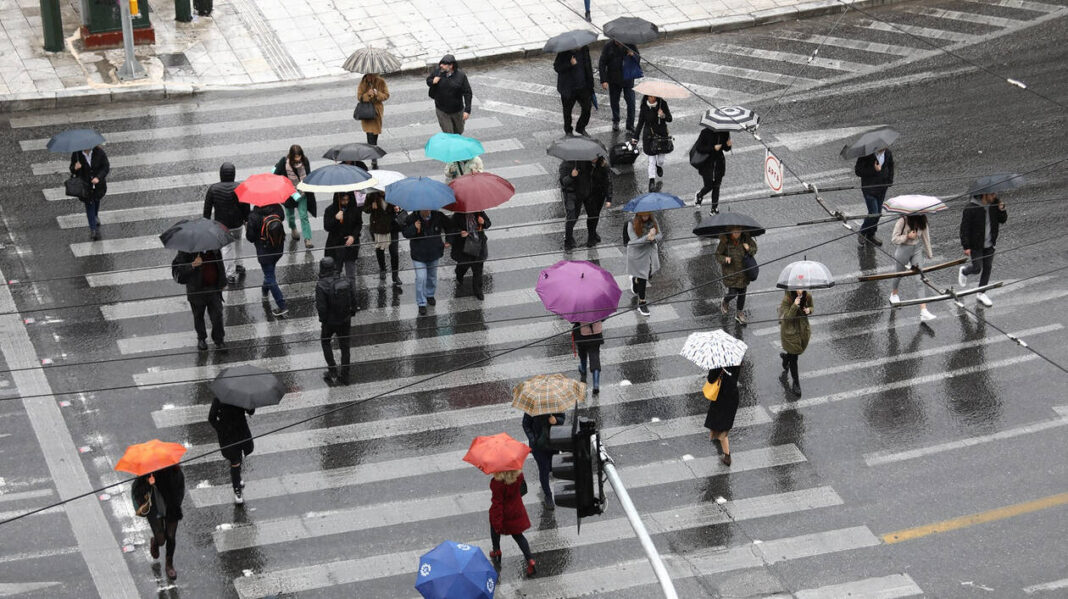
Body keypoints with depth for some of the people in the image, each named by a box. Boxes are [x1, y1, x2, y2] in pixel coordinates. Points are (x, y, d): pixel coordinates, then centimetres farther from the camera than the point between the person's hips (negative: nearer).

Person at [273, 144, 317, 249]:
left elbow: (308, 175, 2)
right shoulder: (284, 162, -18)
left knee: (303, 216, -8)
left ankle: (307, 239, -7)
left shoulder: (305, 161, -12)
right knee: (290, 213, 21)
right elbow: (276, 175, -10)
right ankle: (293, 229, 52)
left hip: (301, 192, 0)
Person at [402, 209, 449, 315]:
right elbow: (405, 233, -11)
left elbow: (448, 227, 7)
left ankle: (430, 295, 46)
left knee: (432, 276, 21)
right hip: (419, 254, -3)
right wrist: (414, 228, -29)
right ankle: (421, 303, 1)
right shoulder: (412, 218, -17)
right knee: (421, 278, -10)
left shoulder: (438, 216, -11)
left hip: (434, 253, 3)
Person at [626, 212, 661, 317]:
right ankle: (642, 304, 15)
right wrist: (647, 237, -40)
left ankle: (634, 280, 56)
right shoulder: (632, 224, -20)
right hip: (638, 255, -5)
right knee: (642, 279, 0)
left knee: (648, 275, 22)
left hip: (650, 252, 5)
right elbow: (635, 241, -25)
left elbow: (660, 235, -5)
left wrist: (654, 237, -29)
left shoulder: (653, 221, -6)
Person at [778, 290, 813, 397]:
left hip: (803, 330, 4)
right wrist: (795, 306, -39)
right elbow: (787, 317, -27)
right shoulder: (787, 300, -25)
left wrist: (809, 310, -16)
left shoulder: (808, 296, -12)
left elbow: (811, 307, 8)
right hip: (790, 331, -4)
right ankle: (796, 383, 20)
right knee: (793, 357, 4)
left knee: (798, 351, 20)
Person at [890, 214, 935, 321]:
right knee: (900, 275, 21)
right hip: (903, 249, -3)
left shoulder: (922, 220, -7)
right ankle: (894, 294, 56)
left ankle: (923, 311, -11)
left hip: (917, 249, 3)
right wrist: (907, 236, -27)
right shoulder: (902, 221, -22)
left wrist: (929, 253, 11)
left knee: (920, 280, -6)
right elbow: (894, 239, -17)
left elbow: (925, 235, 5)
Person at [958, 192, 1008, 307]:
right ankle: (964, 271, 33)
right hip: (975, 245, -5)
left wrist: (1002, 210, -15)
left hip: (989, 244, 5)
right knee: (977, 268, -2)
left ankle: (981, 294, 23)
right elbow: (964, 228, -16)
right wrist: (966, 247, -16)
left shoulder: (994, 204, -4)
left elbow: (1002, 220, 8)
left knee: (987, 268, 9)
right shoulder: (971, 208, -20)